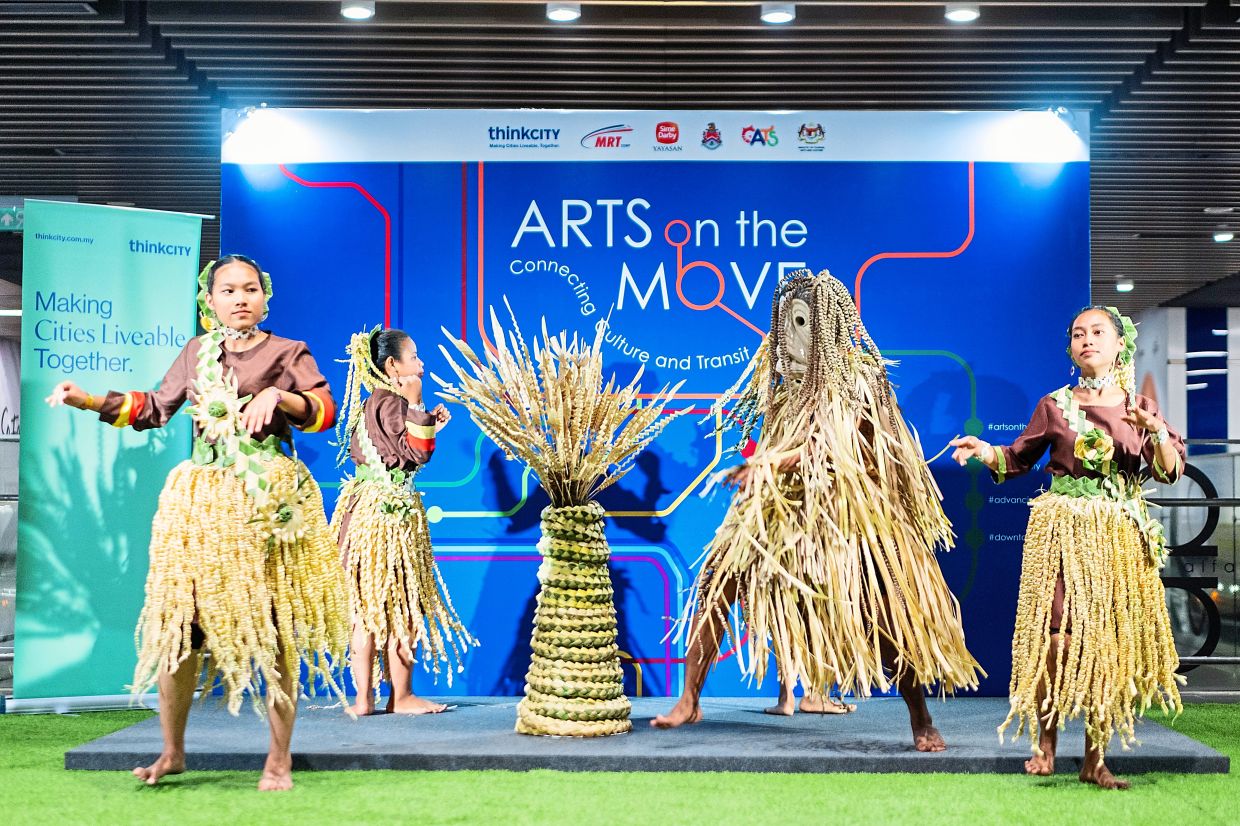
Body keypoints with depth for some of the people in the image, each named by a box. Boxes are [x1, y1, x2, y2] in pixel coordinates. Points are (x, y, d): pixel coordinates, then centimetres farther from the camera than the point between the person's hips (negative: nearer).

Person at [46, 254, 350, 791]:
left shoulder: (287, 353, 5)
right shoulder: (196, 352, 15)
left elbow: (325, 412, -6)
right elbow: (155, 408, 19)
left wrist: (277, 396, -21)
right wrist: (90, 401, 10)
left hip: (270, 499, -3)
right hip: (201, 498, 3)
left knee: (276, 626, -3)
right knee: (178, 620, 0)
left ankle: (279, 758, 7)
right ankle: (171, 753, 14)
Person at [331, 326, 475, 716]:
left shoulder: (370, 403, 17)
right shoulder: (391, 402, -13)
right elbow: (418, 452, -17)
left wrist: (429, 424, 19)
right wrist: (416, 404, -15)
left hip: (365, 505, 10)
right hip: (390, 511, -10)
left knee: (367, 610, 9)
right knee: (400, 610, -1)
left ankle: (364, 698, 11)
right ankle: (401, 697, 6)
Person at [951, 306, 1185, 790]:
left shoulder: (1139, 408, 7)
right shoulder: (1055, 405, 5)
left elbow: (1170, 471, -1)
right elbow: (1018, 459, 11)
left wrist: (1158, 434, -20)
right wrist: (985, 452, -8)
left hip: (1120, 536, 1)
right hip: (1062, 531, -1)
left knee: (1108, 640, 1)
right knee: (1056, 632, -8)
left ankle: (1095, 759, 9)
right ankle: (1045, 744, 5)